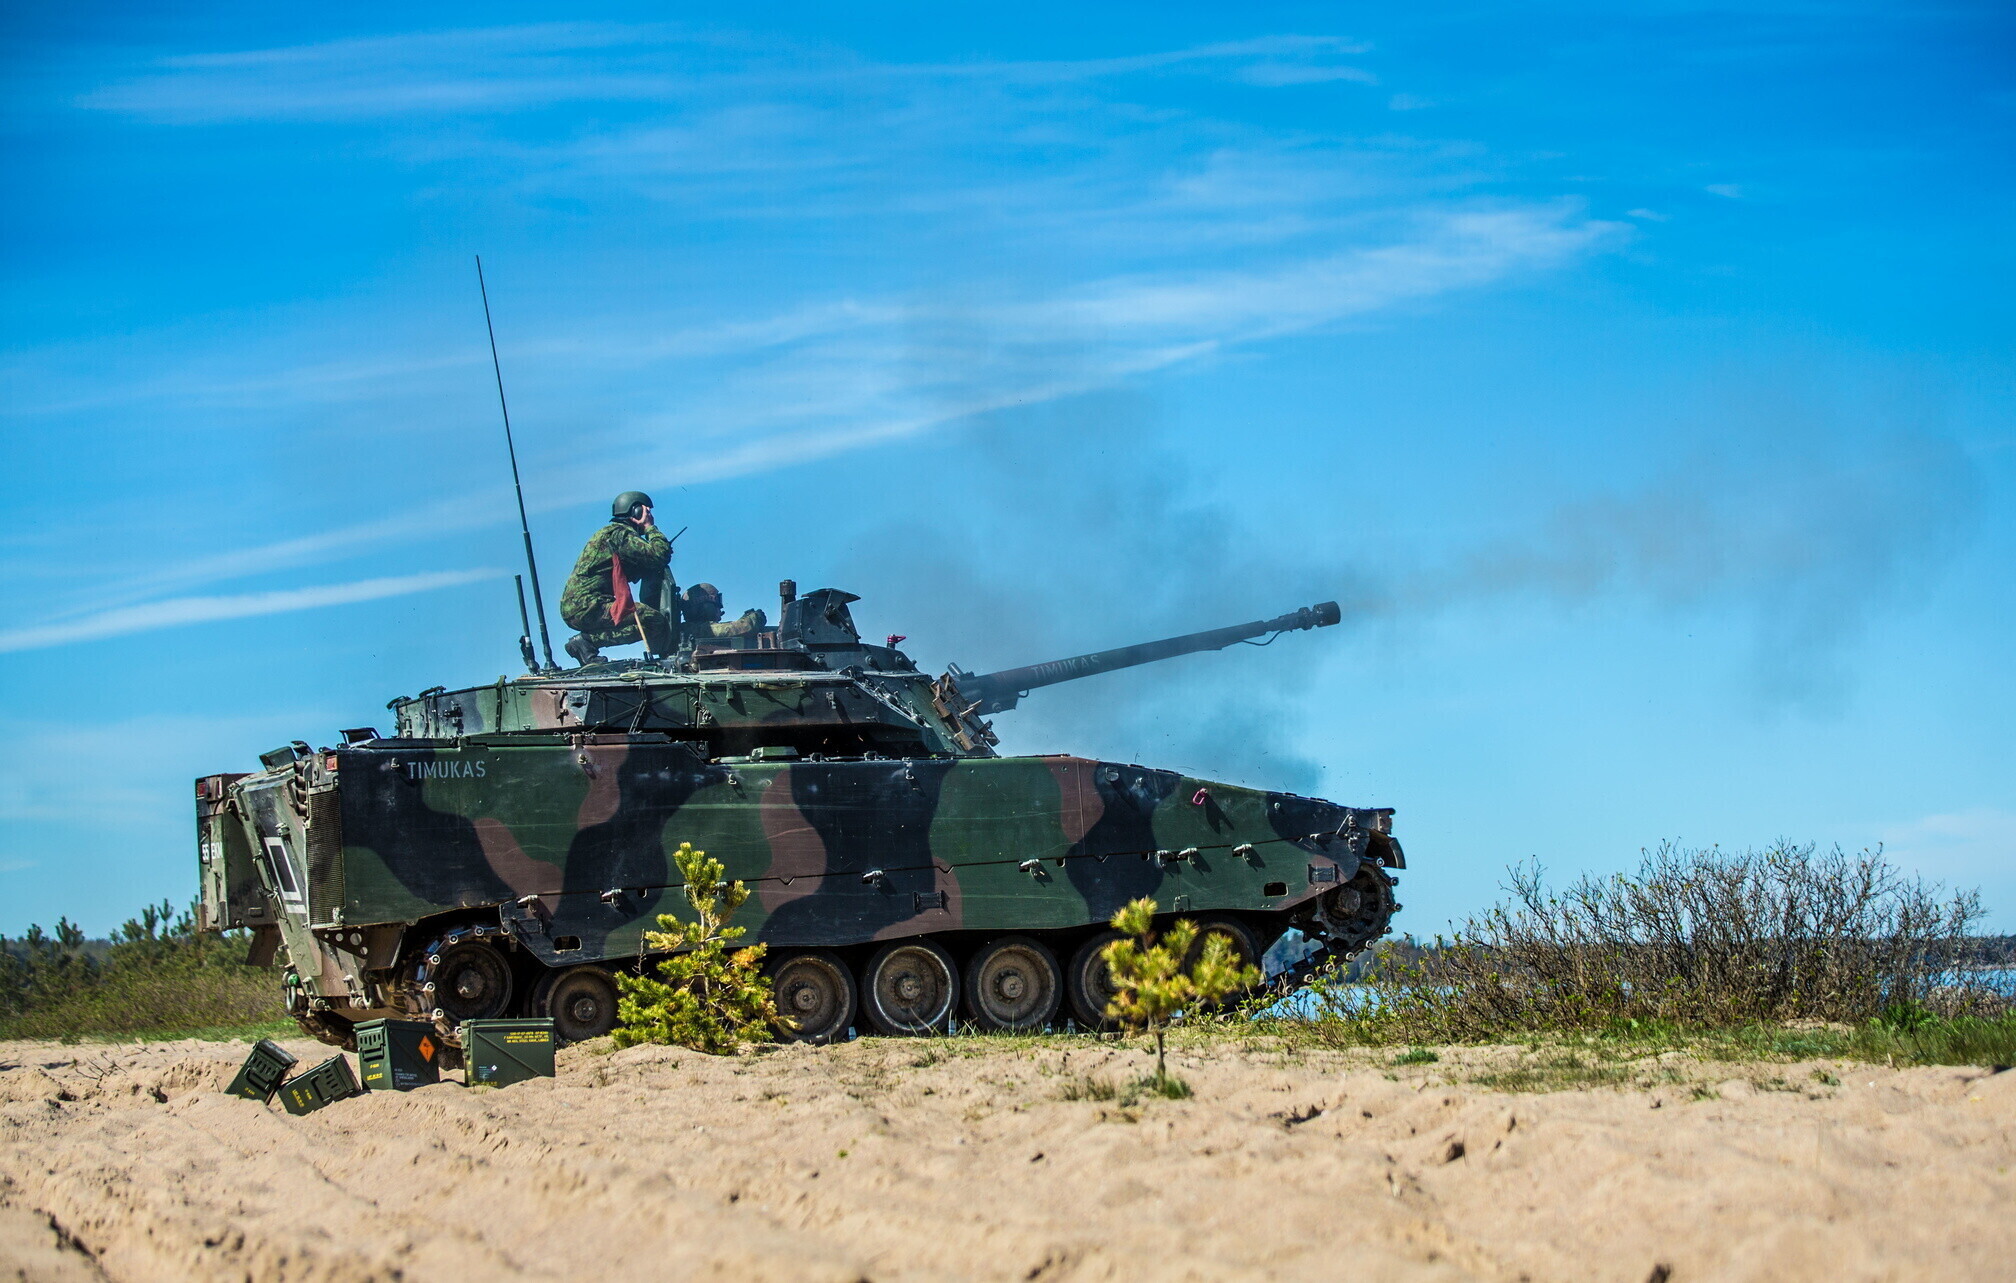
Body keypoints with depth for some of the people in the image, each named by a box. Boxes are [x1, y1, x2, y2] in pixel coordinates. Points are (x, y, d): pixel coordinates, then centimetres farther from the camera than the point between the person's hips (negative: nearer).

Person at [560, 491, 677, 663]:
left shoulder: (609, 532, 25)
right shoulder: (618, 534, -8)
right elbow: (659, 555, -19)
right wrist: (650, 527, -3)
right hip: (586, 606, -10)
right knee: (653, 621, -21)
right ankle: (587, 640, -19)